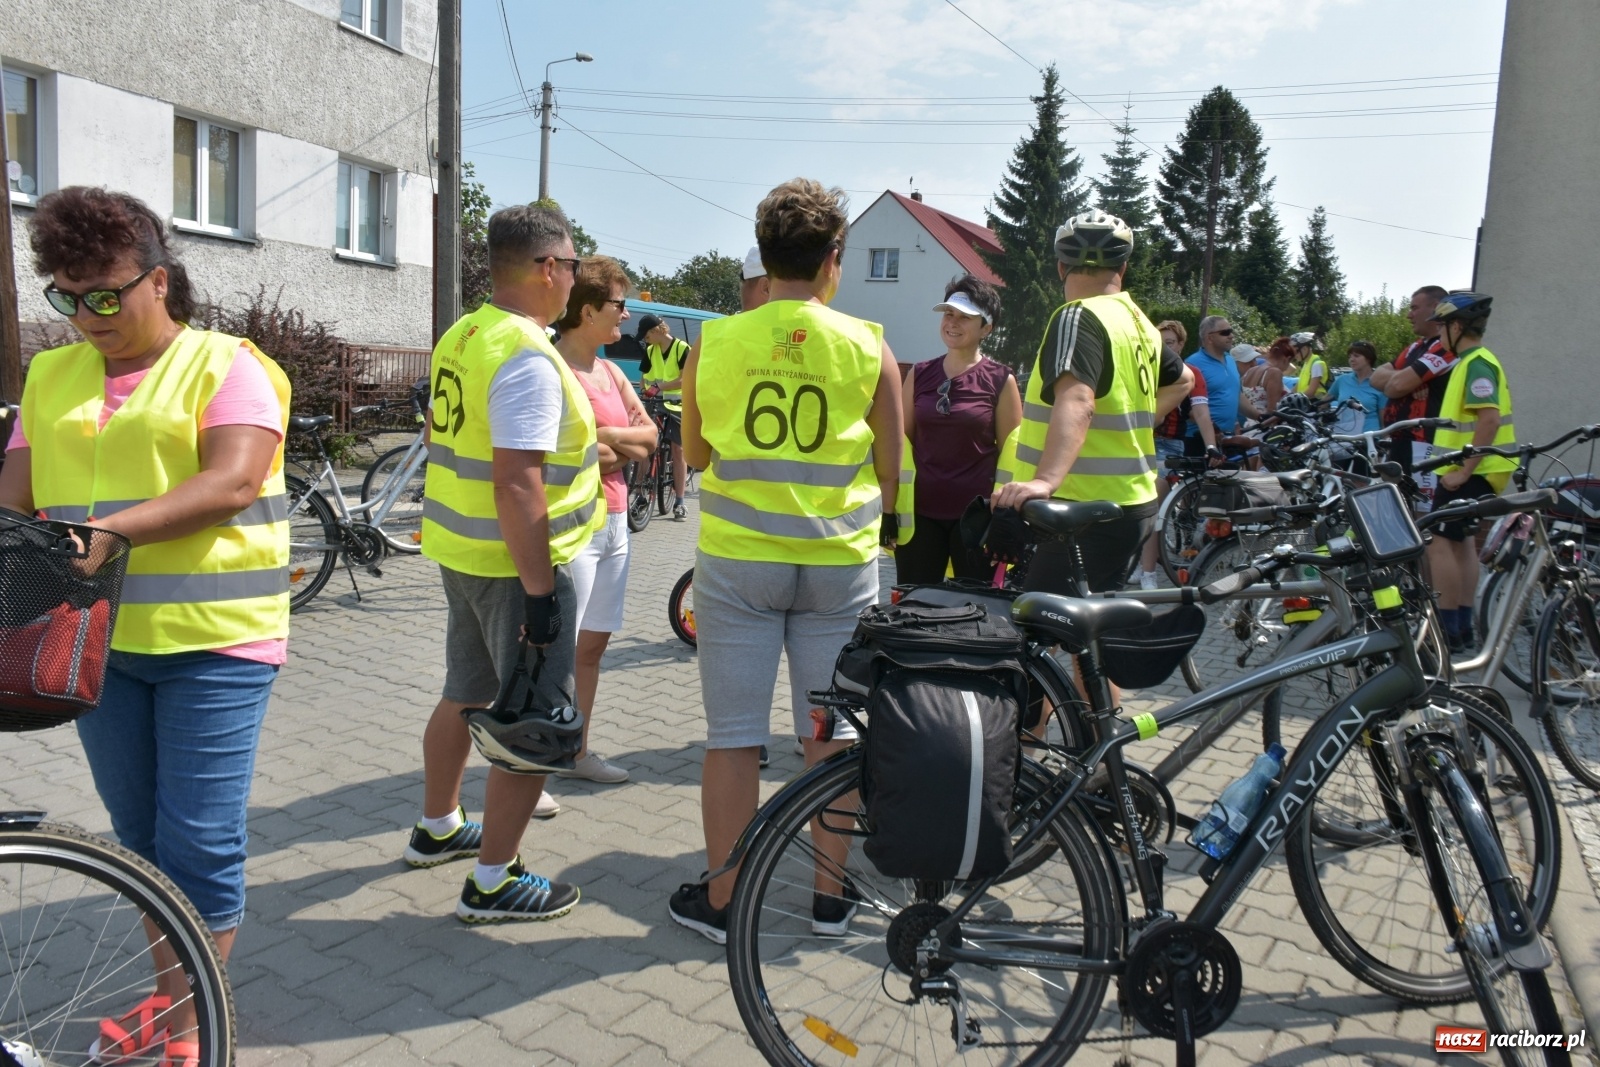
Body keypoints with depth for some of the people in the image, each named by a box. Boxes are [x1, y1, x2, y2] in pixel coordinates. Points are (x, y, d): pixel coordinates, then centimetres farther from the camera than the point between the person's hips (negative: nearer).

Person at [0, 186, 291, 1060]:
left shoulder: (227, 365, -6)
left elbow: (231, 482, -19)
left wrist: (109, 530, -30)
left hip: (212, 642, -5)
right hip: (98, 640, 6)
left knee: (199, 843, 0)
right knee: (139, 835, 17)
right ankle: (165, 995, 35)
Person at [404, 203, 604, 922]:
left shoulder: (460, 337, 9)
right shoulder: (529, 358, -21)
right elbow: (517, 486, -27)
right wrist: (540, 592, -24)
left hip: (459, 551, 10)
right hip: (517, 565, -10)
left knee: (466, 694, 24)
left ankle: (437, 828, 42)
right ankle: (493, 883, 11)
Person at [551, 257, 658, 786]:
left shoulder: (609, 371, 14)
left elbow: (649, 434, 9)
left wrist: (607, 436, -9)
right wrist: (620, 448, -10)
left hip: (613, 520, 9)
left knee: (593, 643, 14)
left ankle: (577, 750, 26)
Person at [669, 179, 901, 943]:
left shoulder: (712, 344, -3)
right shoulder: (869, 348, -4)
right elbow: (889, 470, 3)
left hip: (737, 561, 0)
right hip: (840, 564, 1)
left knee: (733, 738, 8)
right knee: (831, 736, 12)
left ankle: (722, 901, 20)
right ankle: (831, 897, 25)